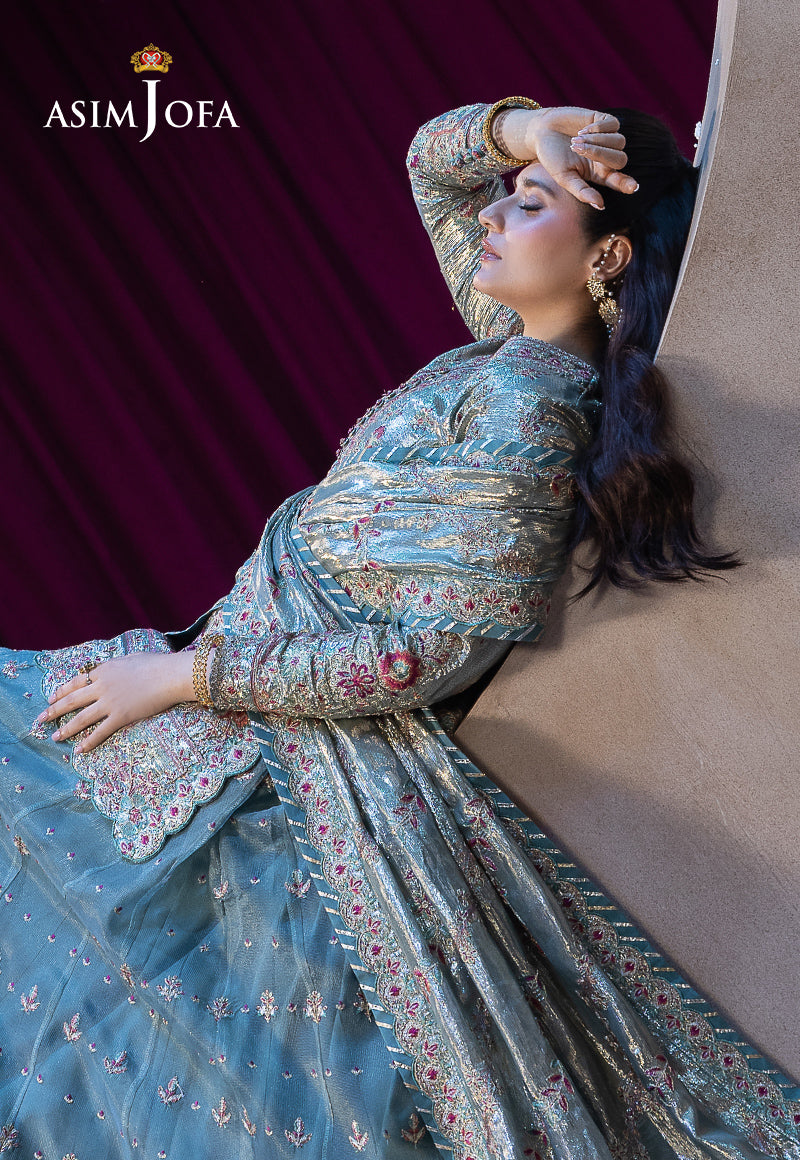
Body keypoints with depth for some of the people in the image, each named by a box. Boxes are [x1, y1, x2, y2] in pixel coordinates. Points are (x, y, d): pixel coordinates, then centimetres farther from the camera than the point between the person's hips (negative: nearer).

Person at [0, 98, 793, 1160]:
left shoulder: (525, 407, -22)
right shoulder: (520, 340, 4)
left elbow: (434, 652, -26)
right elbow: (431, 161, 16)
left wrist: (186, 675, -23)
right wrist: (521, 126, -6)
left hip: (285, 723, -9)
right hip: (265, 639, 9)